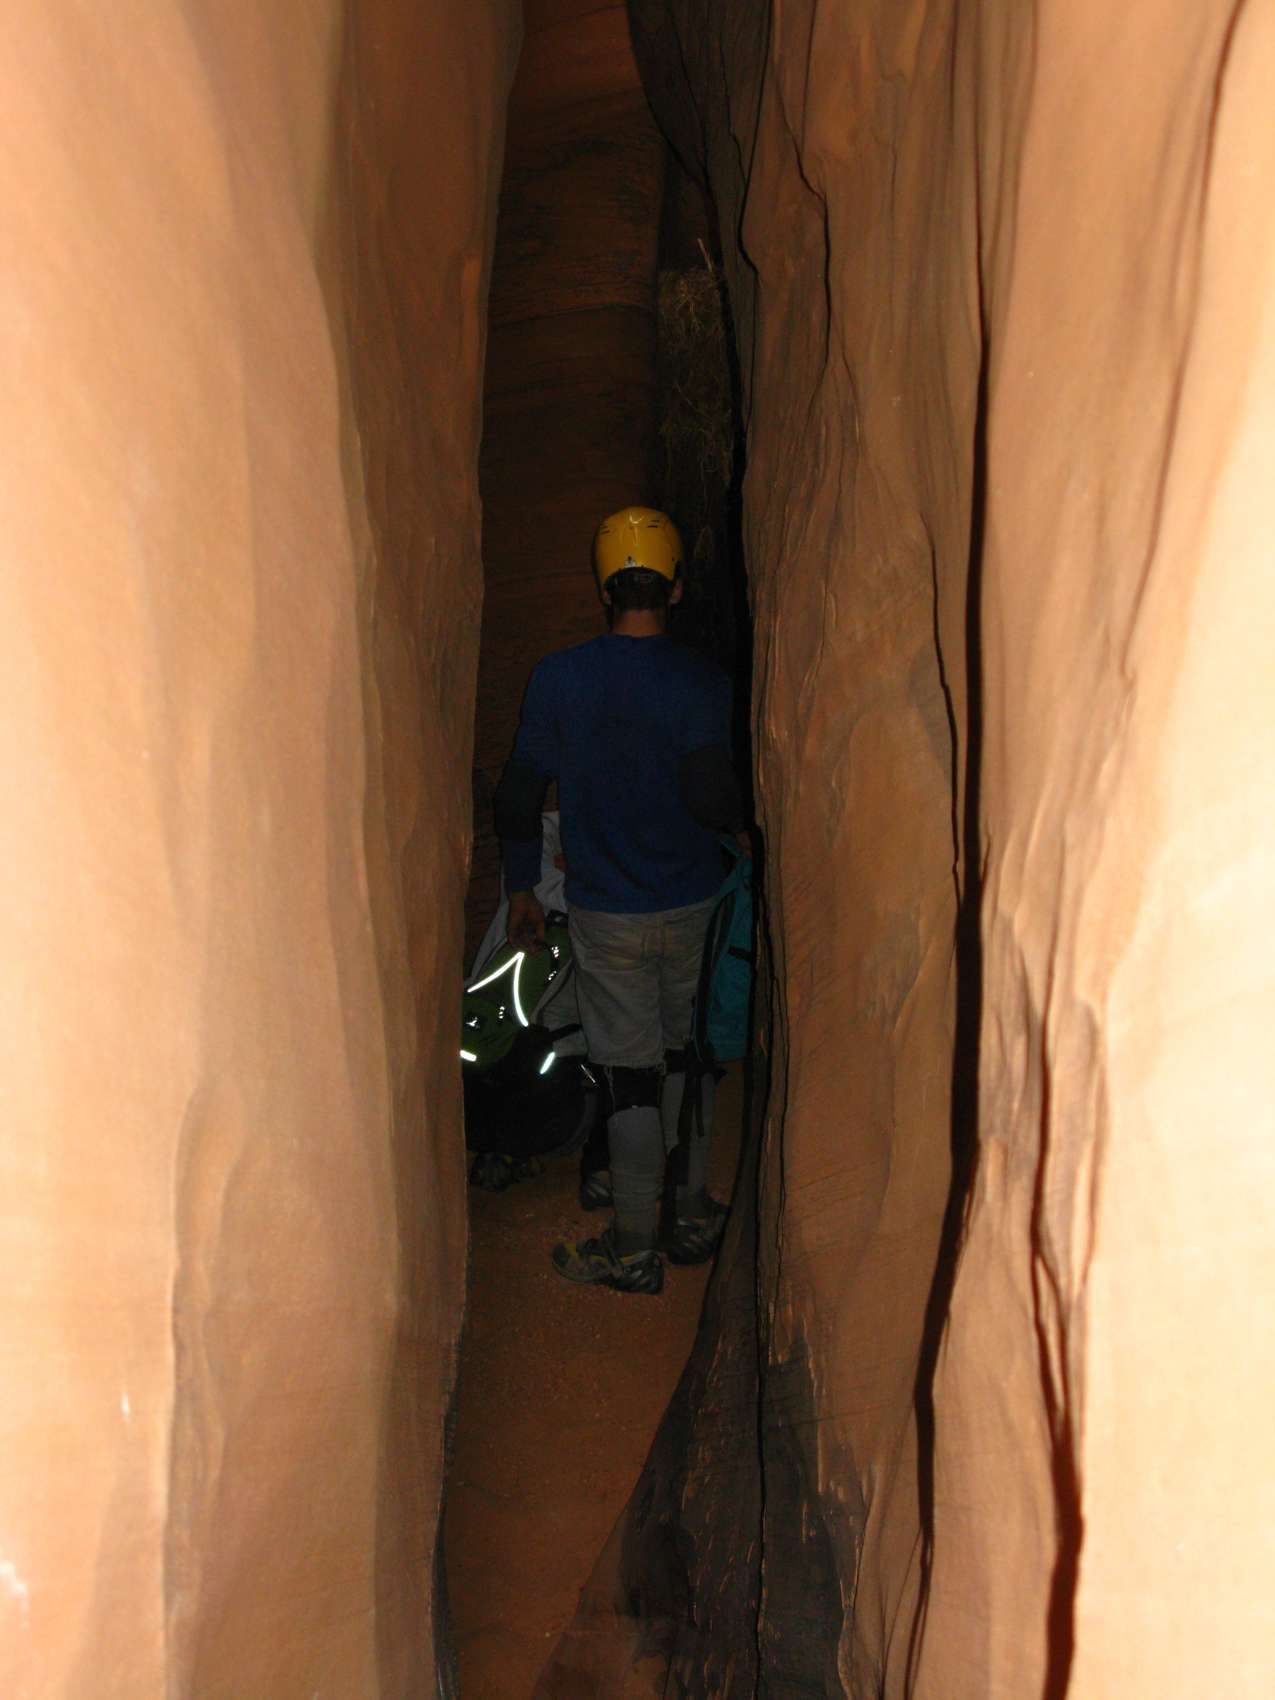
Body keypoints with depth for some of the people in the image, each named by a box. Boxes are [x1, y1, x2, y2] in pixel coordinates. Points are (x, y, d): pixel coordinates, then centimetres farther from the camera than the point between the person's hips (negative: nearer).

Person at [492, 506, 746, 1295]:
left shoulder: (558, 678, -6)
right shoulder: (703, 683, -11)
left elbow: (519, 796, -3)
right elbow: (710, 797, -21)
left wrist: (522, 888, 9)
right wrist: (745, 820, 1)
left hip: (606, 917, 0)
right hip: (692, 905, 1)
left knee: (630, 1076, 6)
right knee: (686, 1059, 18)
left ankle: (636, 1249, 14)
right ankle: (693, 1217, 29)